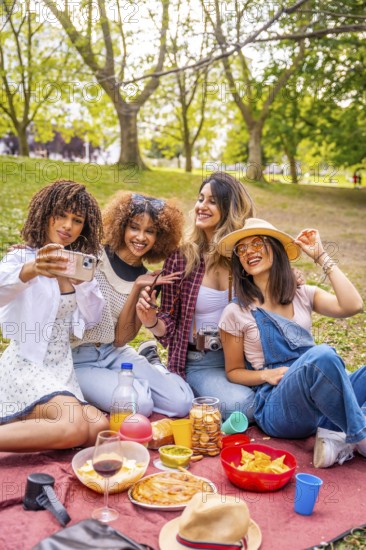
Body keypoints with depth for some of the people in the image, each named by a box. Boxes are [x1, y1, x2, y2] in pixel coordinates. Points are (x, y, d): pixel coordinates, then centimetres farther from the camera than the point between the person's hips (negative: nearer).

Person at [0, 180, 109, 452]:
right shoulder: (22, 256, -4)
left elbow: (93, 315, 6)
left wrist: (82, 280, -13)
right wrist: (31, 270, -46)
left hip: (62, 368, 7)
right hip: (26, 365, -6)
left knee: (99, 427, -19)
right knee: (75, 428, -30)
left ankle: (25, 423, -3)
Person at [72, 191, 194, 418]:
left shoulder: (148, 280, 2)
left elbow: (121, 340, -5)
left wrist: (136, 288, -16)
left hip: (115, 353, 4)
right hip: (77, 358, -3)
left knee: (182, 402, -13)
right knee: (138, 404, -27)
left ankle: (150, 362, 14)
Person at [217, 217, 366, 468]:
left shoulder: (304, 296, 10)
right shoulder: (236, 313, 2)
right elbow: (234, 371, 9)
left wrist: (322, 257, -3)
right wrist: (267, 374, -11)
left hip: (325, 397, 4)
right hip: (278, 408, -4)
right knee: (322, 355, -34)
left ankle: (337, 435, -24)